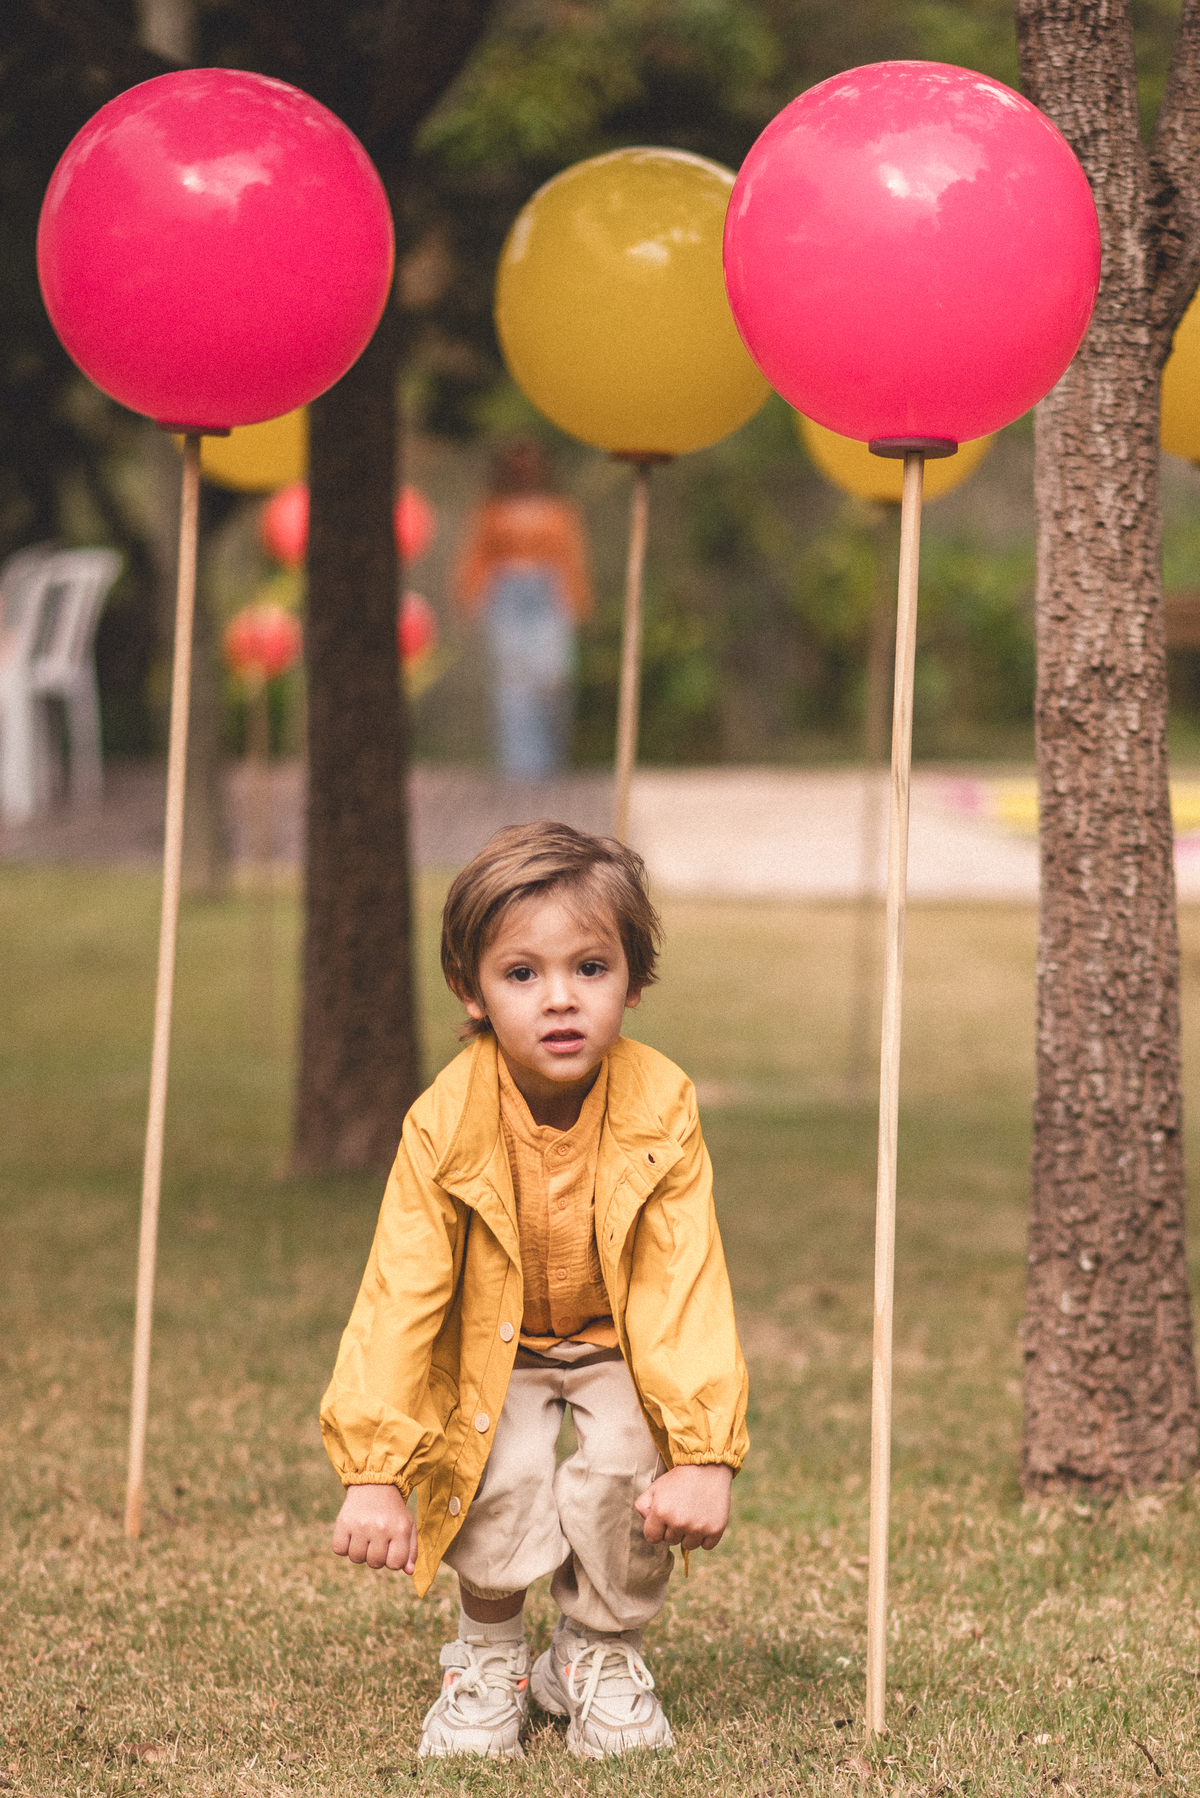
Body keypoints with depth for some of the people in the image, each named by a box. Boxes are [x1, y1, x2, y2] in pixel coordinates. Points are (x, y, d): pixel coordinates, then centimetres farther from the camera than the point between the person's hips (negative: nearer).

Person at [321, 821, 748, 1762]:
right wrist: (374, 1473, -30)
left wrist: (705, 1456, -31)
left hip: (618, 1344, 1)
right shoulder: (444, 1127, -24)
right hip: (492, 1352, 0)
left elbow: (687, 1288, -22)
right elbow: (398, 1297, -24)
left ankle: (601, 1652, 1)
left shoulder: (662, 1110, -23)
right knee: (508, 1466, -27)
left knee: (625, 1456, -26)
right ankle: (489, 1651, 1)